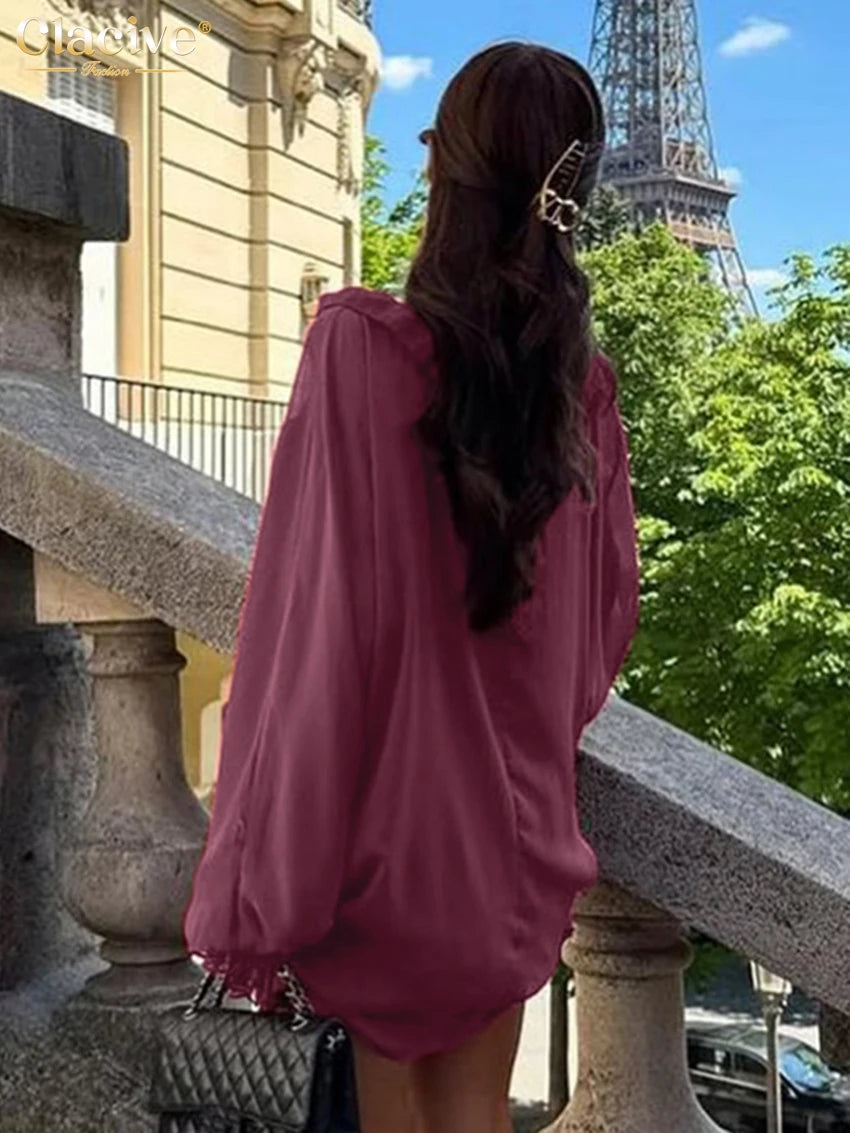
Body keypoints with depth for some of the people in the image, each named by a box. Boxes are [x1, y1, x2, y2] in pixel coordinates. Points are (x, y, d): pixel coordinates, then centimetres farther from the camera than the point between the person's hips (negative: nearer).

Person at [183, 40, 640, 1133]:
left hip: (384, 829, -3)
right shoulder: (584, 387, -3)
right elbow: (603, 628, 5)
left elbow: (309, 631, -18)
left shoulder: (359, 347, -15)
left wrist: (253, 899, -12)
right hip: (516, 844, 4)